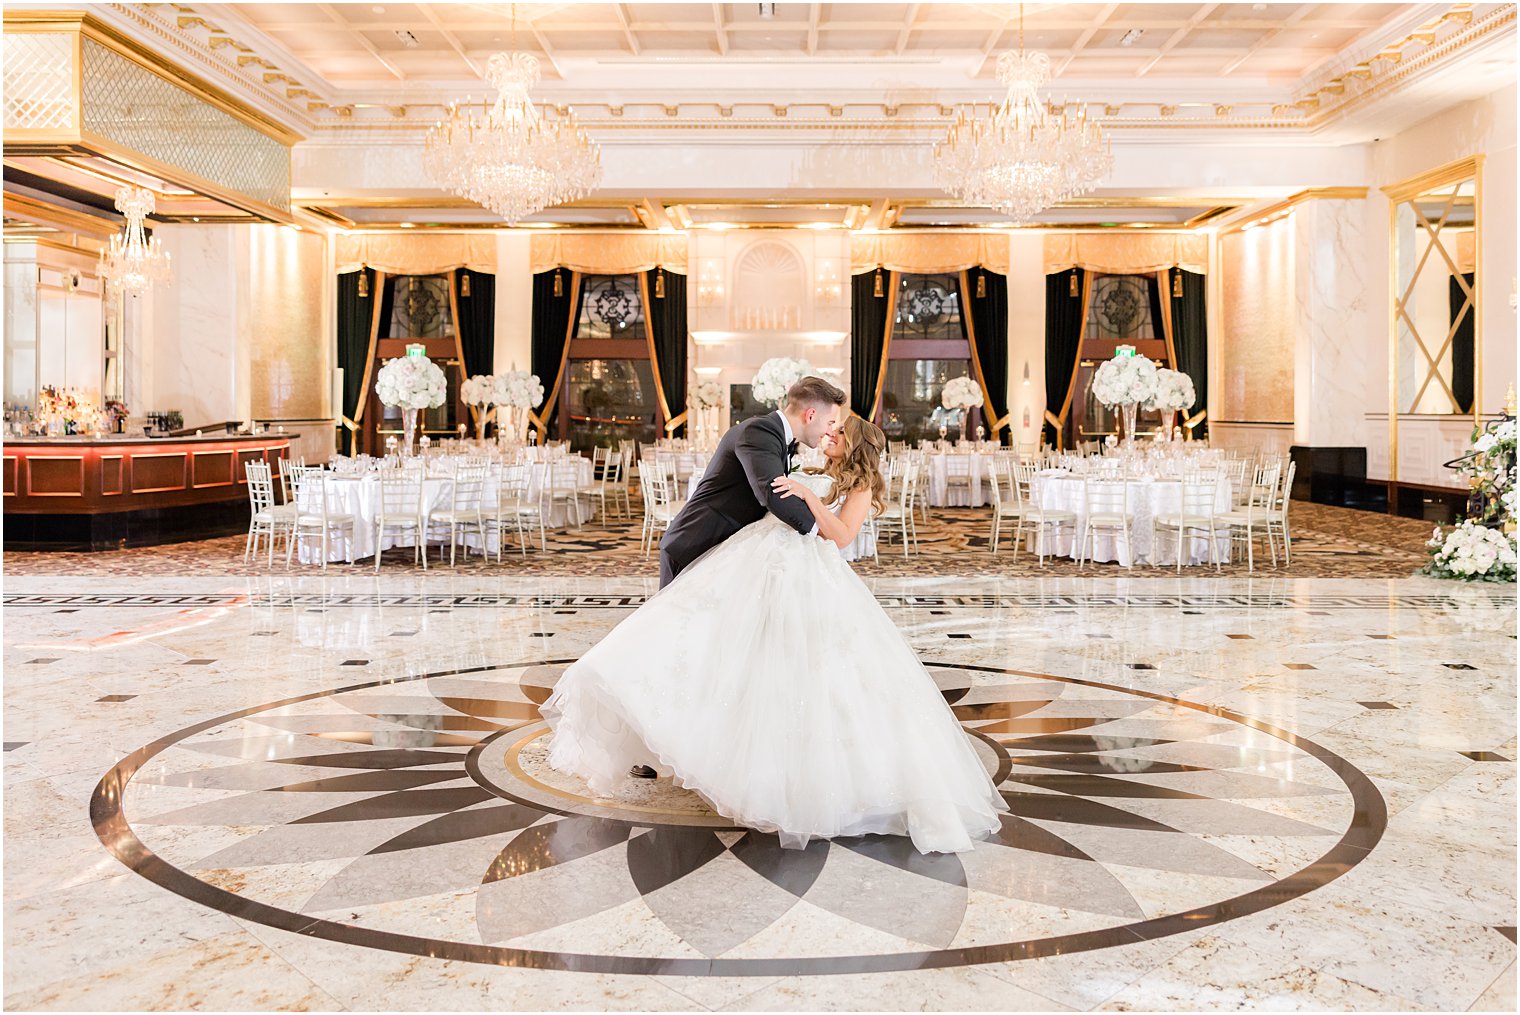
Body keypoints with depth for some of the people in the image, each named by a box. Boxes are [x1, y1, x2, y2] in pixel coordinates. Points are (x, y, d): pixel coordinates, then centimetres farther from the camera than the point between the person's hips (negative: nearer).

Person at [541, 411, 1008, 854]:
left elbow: (841, 535, -7)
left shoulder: (860, 488, 11)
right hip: (755, 556, 6)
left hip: (806, 571, -6)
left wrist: (807, 495, -14)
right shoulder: (812, 477, 30)